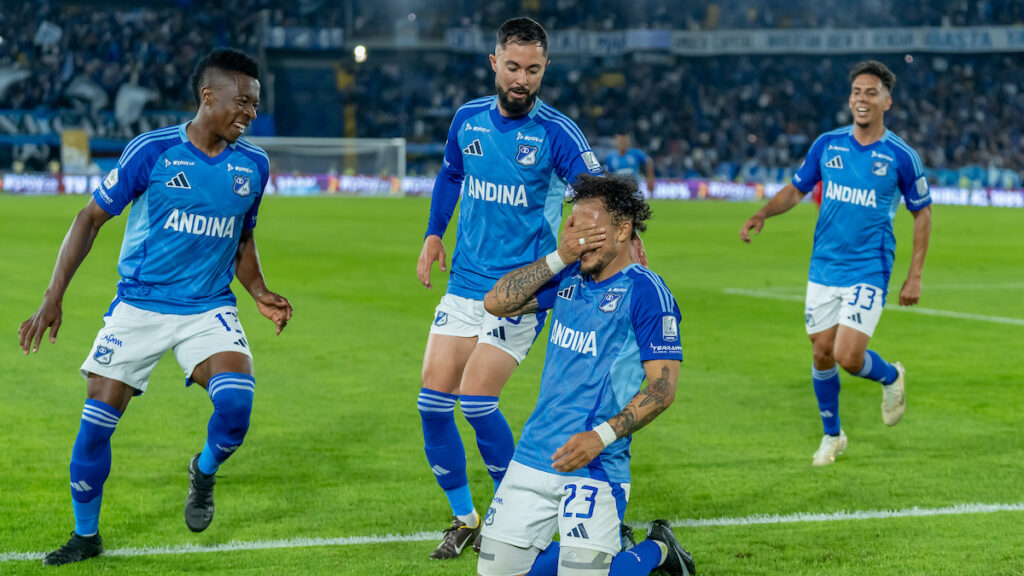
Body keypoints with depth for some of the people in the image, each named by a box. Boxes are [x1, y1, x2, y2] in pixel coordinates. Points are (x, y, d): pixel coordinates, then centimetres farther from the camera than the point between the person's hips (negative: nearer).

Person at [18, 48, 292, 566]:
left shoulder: (253, 165, 3)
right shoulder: (152, 150, -10)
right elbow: (91, 219, -4)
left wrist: (261, 295, 3)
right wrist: (53, 299, -9)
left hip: (210, 309, 2)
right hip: (139, 305, -2)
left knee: (236, 401, -23)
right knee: (96, 422, -4)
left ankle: (204, 472, 10)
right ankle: (85, 535, 18)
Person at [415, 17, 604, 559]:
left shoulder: (556, 132, -11)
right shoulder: (468, 119, 5)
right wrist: (433, 234, 15)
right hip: (464, 284, 5)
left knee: (475, 398, -14)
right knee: (433, 401, 0)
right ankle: (464, 520, 18)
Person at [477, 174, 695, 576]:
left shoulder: (645, 292, -9)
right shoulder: (569, 278, 10)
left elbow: (663, 388, -13)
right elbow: (496, 303, 5)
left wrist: (601, 436, -22)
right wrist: (559, 257, -4)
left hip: (595, 466, -6)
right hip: (534, 455, 6)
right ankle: (603, 542, 24)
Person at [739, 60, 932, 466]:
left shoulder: (902, 156, -6)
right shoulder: (827, 145, 2)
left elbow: (922, 212, 3)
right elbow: (796, 189, 13)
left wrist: (915, 276, -1)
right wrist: (762, 214, -7)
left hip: (869, 272, -4)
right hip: (824, 268, 4)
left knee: (849, 357, -15)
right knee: (822, 354, 7)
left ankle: (891, 377, 20)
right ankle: (832, 436, 27)